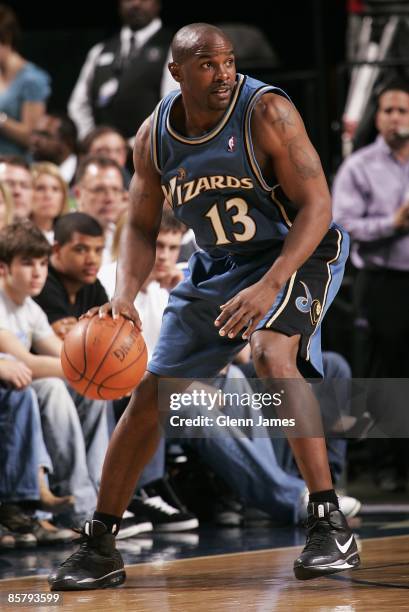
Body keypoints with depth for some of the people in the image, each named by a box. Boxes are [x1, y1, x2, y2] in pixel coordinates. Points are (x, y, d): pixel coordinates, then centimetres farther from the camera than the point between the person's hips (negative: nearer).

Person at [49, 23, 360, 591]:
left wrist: (268, 286, -37)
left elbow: (317, 206, -25)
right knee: (150, 393, 2)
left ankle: (331, 524, -29)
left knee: (273, 357, -33)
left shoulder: (265, 111, -23)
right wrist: (125, 294, -16)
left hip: (298, 252, -5)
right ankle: (99, 546, 14)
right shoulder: (154, 136, -8)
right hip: (217, 266, 6)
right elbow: (142, 228, 3)